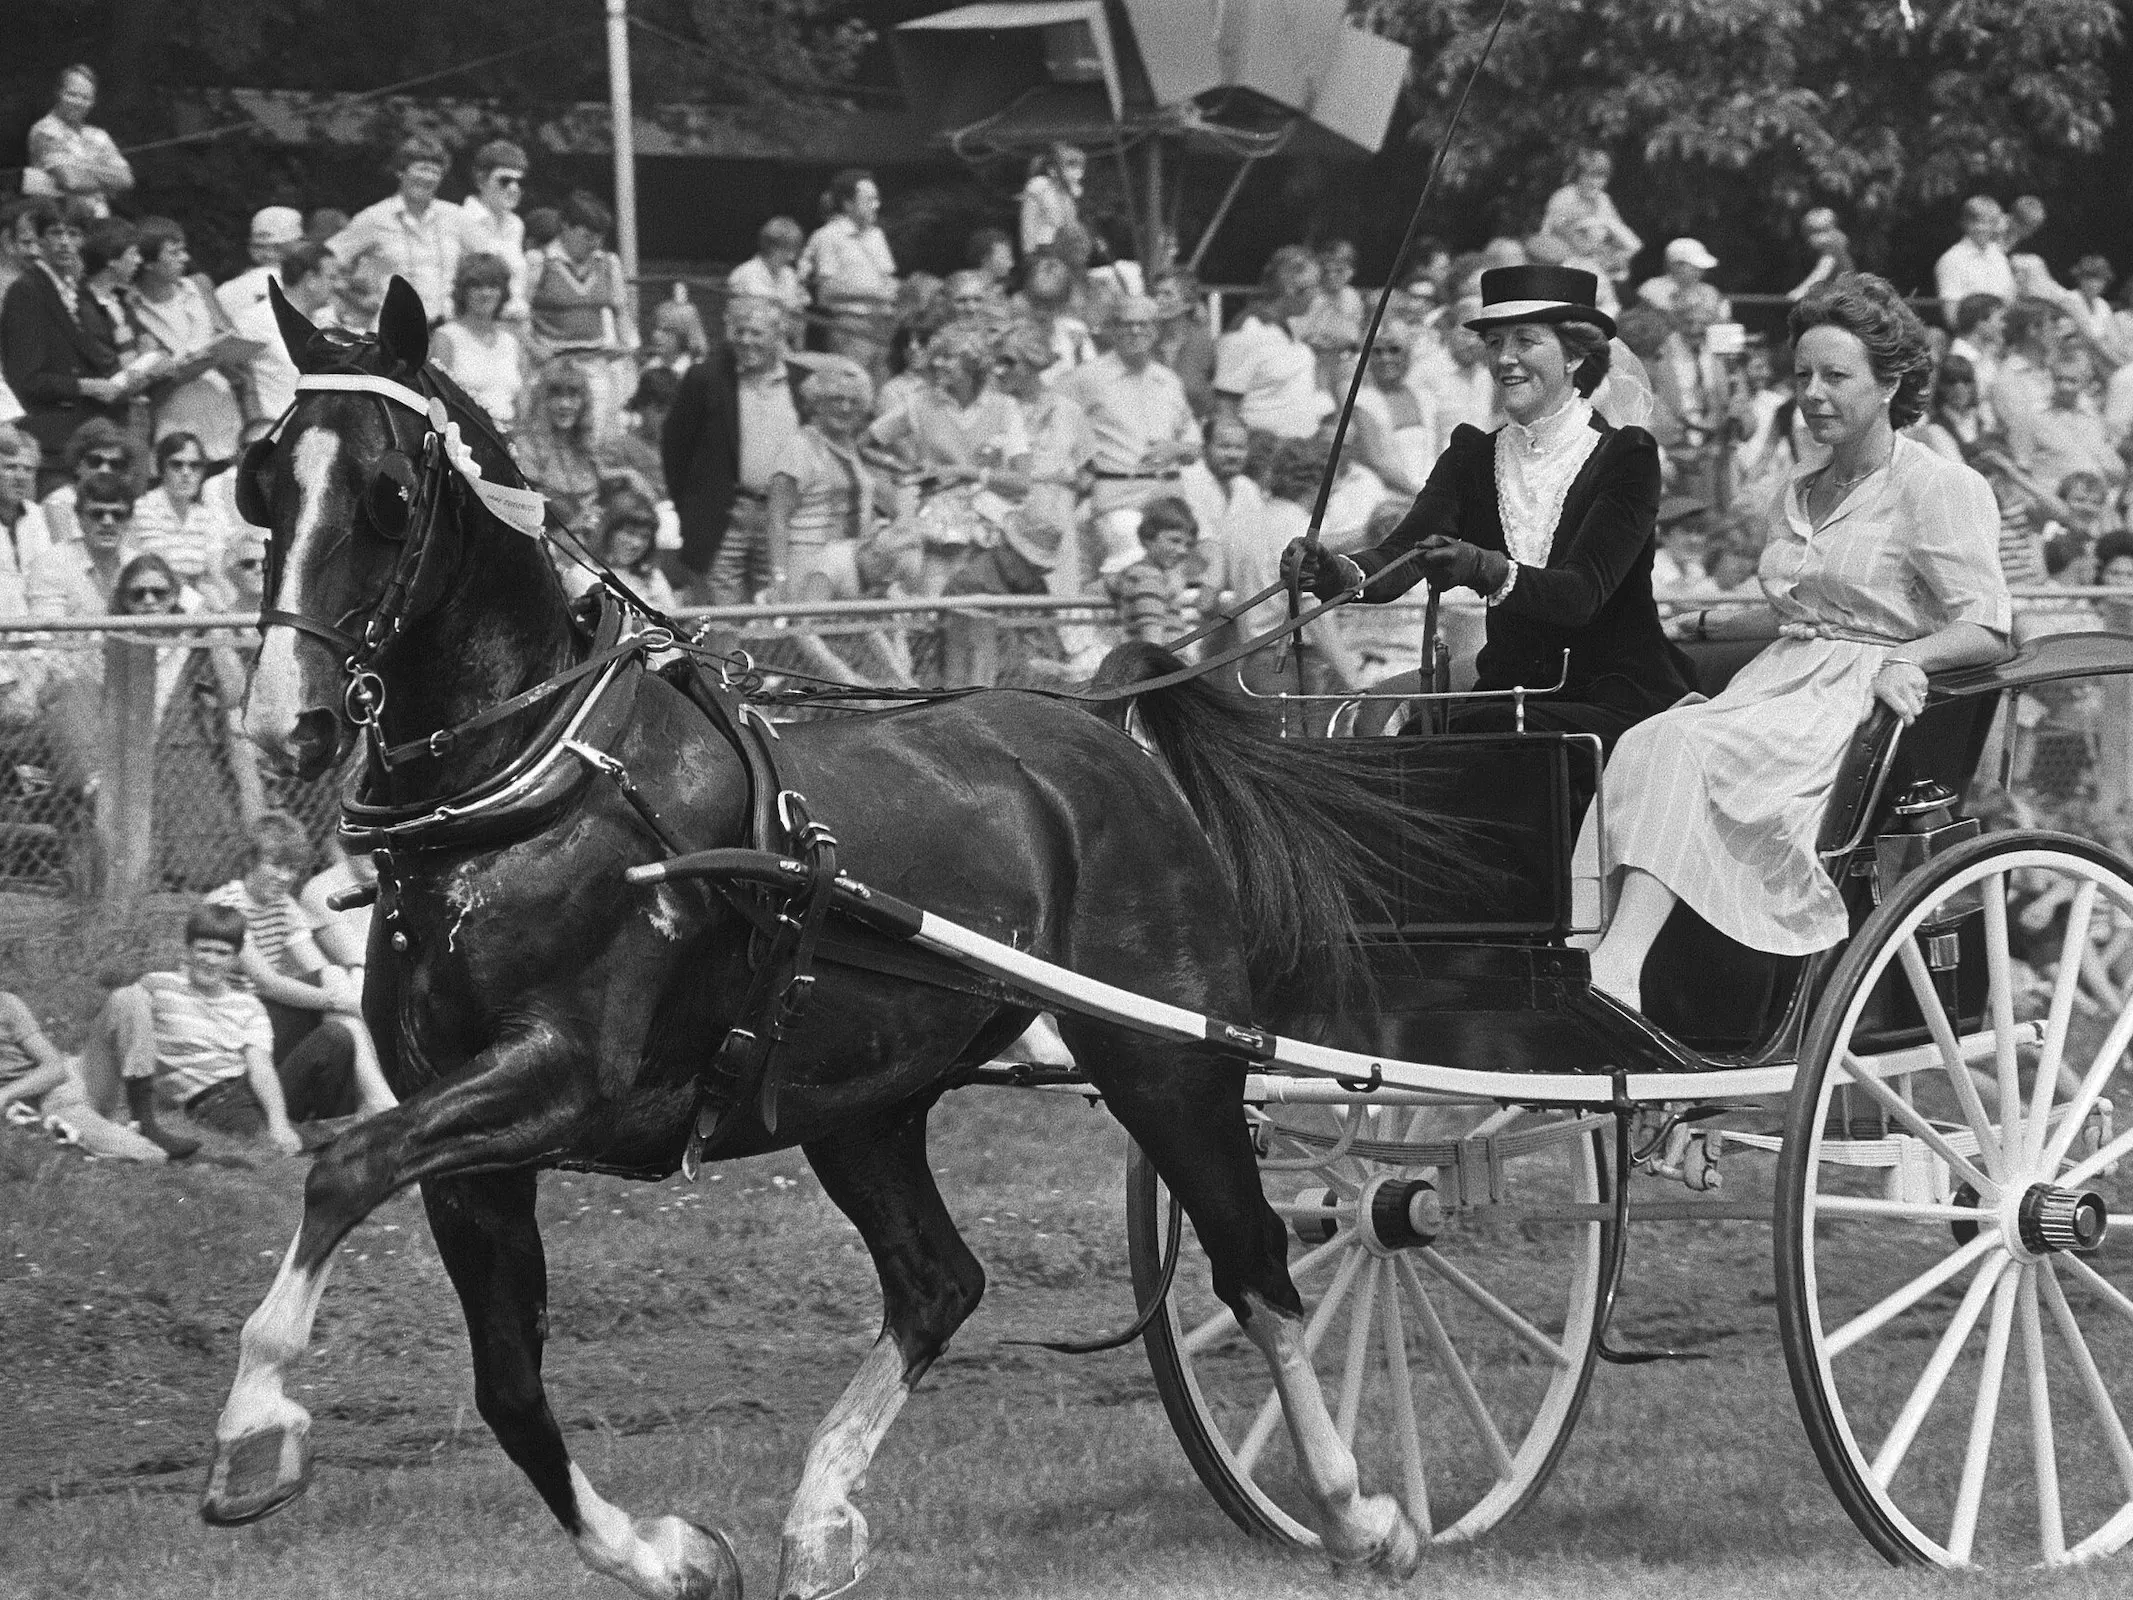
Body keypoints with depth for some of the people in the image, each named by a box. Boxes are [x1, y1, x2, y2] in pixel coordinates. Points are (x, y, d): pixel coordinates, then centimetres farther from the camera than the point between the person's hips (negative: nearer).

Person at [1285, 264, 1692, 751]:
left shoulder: (1625, 456, -5)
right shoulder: (1472, 456, 9)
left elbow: (1584, 593, -20)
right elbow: (1402, 553, -8)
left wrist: (1486, 570, -40)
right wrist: (1342, 573, -33)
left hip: (1618, 698, -4)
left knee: (1485, 732, -33)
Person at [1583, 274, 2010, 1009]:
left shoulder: (1937, 487, -2)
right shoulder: (1806, 493, 23)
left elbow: (1986, 630, -10)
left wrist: (1906, 660, -25)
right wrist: (1707, 623, 29)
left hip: (1866, 703, -7)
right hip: (1781, 686, 7)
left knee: (1681, 750, -32)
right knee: (1648, 747, -25)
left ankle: (1616, 970, -47)